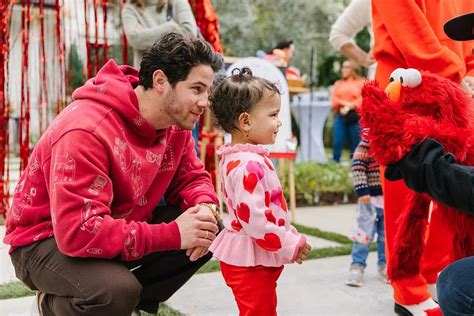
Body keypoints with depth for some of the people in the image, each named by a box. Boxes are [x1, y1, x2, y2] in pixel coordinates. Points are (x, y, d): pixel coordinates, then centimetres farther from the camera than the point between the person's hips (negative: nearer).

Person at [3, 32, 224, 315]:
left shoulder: (176, 122, -7)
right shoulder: (86, 131, -31)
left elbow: (192, 178, 6)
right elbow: (79, 231, -36)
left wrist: (204, 208, -20)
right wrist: (172, 234, -36)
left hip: (120, 224, 7)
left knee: (209, 231, -9)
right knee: (119, 292, -36)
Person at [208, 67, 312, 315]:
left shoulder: (237, 159, 9)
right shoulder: (249, 165, -25)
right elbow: (254, 219, -28)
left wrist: (289, 236, 15)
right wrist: (290, 245, -18)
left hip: (245, 256, 11)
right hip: (250, 261, -11)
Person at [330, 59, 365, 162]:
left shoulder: (361, 83, 9)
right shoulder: (338, 83, 21)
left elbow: (362, 99, -4)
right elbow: (334, 99, 8)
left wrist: (349, 107, -15)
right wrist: (344, 103, -10)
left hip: (355, 116, -3)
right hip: (340, 115, 3)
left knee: (355, 143, -2)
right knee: (337, 142, -6)